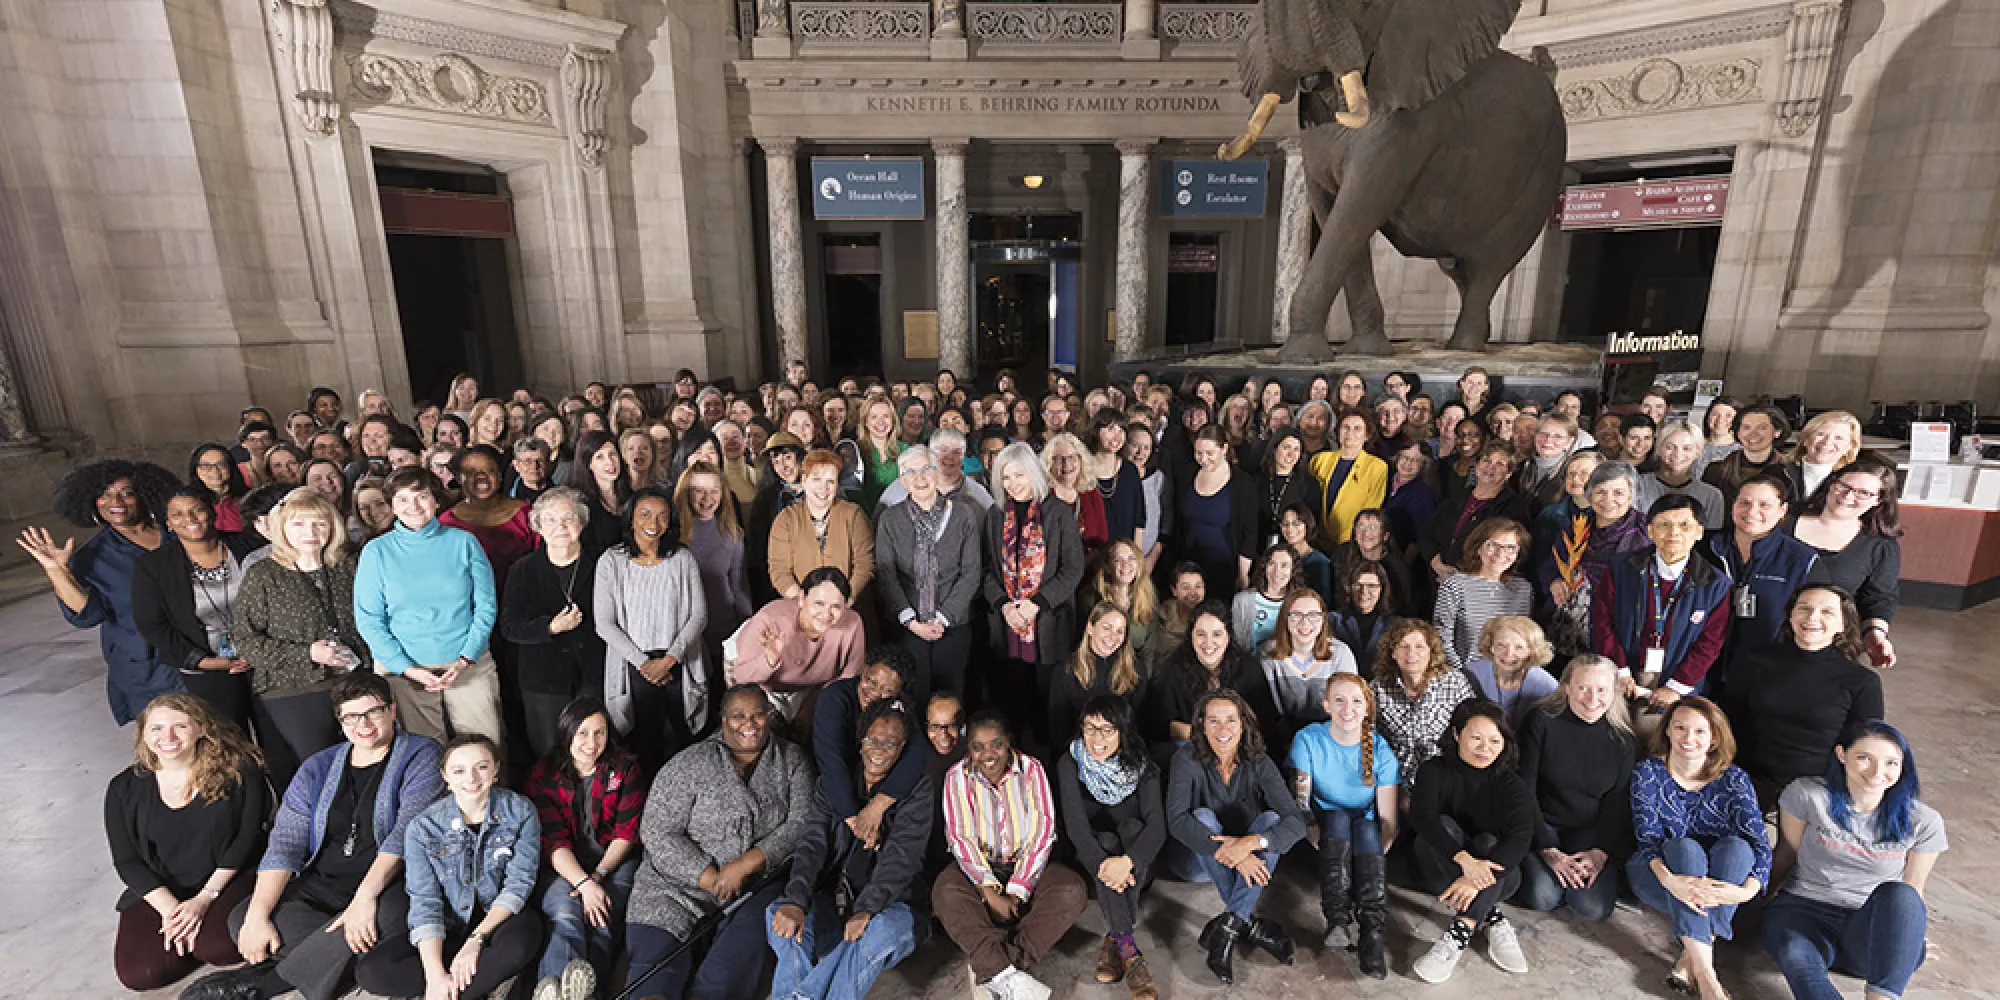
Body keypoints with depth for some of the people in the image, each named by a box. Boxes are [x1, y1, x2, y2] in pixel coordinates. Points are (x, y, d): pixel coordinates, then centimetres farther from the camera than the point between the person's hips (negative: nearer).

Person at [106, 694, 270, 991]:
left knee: (220, 949, -27)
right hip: (158, 890, 3)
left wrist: (205, 897, -16)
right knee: (138, 973, -19)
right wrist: (169, 908, -15)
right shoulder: (125, 788, -2)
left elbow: (247, 838, -9)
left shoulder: (238, 770, -11)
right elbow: (126, 861, -1)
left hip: (226, 880, -3)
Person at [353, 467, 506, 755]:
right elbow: (367, 619, 1)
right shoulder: (377, 551, 2)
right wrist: (407, 668, -10)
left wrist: (465, 660, -8)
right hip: (401, 669, 0)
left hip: (469, 665, 0)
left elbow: (486, 606, 2)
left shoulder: (463, 542, 2)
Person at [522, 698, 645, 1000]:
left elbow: (626, 834, 0)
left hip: (613, 861, 0)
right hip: (561, 867, 0)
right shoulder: (543, 776, 1)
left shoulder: (626, 768, 2)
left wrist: (598, 875, -14)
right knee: (566, 916, -31)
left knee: (604, 919, -29)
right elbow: (554, 841, -7)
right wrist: (584, 883, -22)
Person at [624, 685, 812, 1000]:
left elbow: (802, 823, -3)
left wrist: (745, 865, -15)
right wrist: (711, 879, -12)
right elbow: (657, 832, -5)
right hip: (682, 878, 0)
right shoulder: (690, 764, -1)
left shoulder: (792, 760, 5)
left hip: (760, 880, 1)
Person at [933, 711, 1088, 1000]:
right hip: (978, 867, -1)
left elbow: (1043, 831, -11)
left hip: (1026, 864, 1)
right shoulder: (957, 777, -8)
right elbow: (960, 838, -13)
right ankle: (1005, 976, -35)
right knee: (945, 892, -31)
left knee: (1072, 892, -26)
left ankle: (989, 967, -29)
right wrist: (990, 893, -24)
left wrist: (1017, 891, -20)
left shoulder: (1031, 770, -8)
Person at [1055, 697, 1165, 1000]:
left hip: (1137, 863, 1)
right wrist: (1102, 865, -40)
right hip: (1090, 853, -1)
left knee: (1132, 826, -30)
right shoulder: (1070, 763, -13)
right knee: (1107, 841, -32)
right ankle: (1129, 953, -38)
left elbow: (1157, 824, -24)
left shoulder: (1140, 766, -11)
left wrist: (1127, 861, -43)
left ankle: (1113, 941, -31)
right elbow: (1075, 824, -22)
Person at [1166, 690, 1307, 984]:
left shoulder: (1258, 764, -15)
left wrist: (1249, 843, -41)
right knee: (1203, 816, -30)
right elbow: (1176, 820, -29)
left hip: (1252, 857, 1)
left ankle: (1227, 927, -27)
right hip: (1207, 857, -1)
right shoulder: (1188, 759, -19)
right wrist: (1227, 851, -39)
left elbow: (1296, 822, -24)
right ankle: (1249, 923, -25)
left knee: (1271, 819, -26)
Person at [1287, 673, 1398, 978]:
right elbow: (1298, 802, -14)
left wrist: (1373, 863, -24)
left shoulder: (1379, 748, -7)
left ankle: (1373, 929, -40)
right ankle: (1337, 919, -41)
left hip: (1366, 835, 1)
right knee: (1338, 818, -32)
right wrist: (1313, 835, -30)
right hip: (1325, 830, -1)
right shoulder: (1308, 740, -10)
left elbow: (1388, 819, -12)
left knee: (1366, 828, -31)